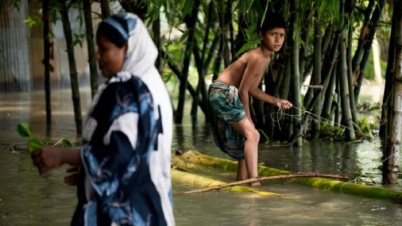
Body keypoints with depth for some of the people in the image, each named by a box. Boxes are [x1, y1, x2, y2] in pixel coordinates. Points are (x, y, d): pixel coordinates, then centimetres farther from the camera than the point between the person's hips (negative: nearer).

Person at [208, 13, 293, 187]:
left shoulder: (266, 59, 9)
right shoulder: (257, 57, -22)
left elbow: (251, 89, 16)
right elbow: (243, 90, -18)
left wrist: (275, 101, 9)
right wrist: (248, 117, -7)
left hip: (230, 95, 10)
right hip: (223, 93, -10)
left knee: (247, 136, 16)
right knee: (252, 134, -17)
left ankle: (241, 181, 23)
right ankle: (254, 182, -23)